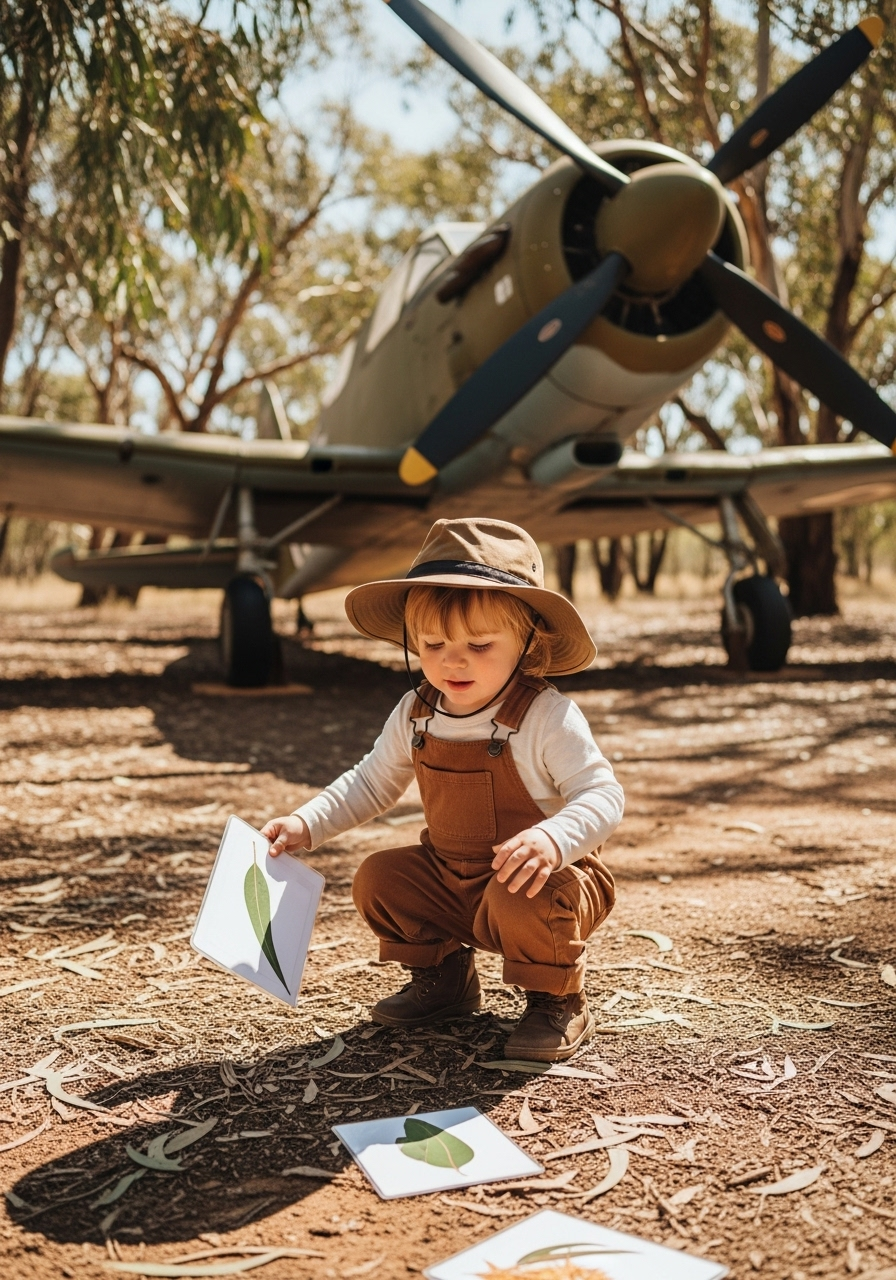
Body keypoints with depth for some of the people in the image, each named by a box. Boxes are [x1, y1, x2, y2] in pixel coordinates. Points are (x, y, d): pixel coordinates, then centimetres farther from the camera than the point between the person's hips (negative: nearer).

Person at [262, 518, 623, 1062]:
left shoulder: (548, 717, -23)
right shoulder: (415, 715, -4)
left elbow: (603, 796, -26)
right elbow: (371, 784, 11)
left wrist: (553, 839, -47)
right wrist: (306, 824, -2)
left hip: (543, 877, -6)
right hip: (450, 878, 6)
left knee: (520, 901, -35)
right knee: (379, 878, -6)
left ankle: (558, 1003, -5)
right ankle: (443, 977, 17)